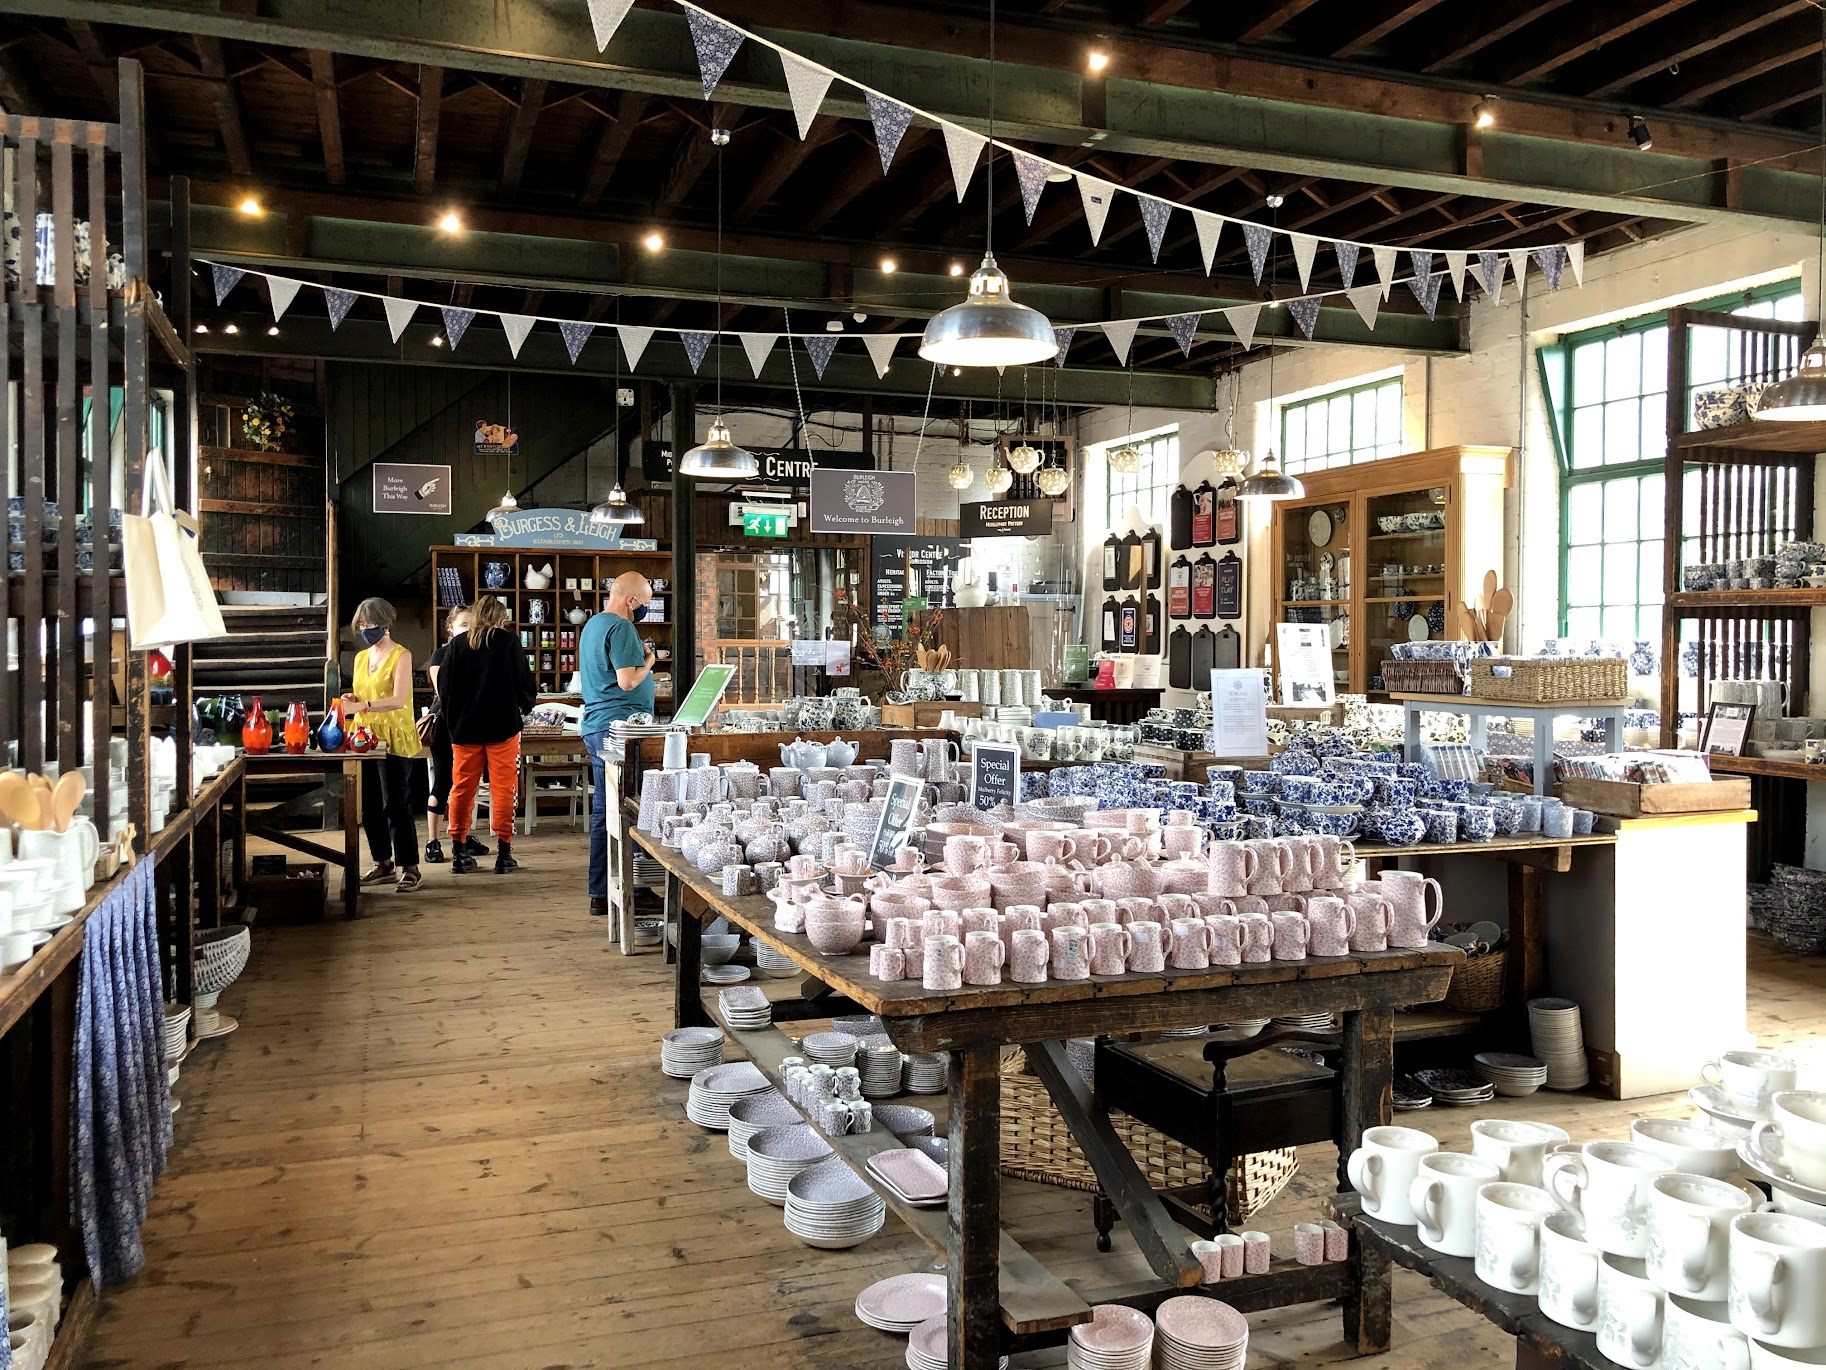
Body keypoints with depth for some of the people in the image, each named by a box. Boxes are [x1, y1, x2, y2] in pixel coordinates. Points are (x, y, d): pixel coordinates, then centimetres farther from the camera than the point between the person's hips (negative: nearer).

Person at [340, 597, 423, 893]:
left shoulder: (401, 656, -7)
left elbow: (398, 699, -18)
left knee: (396, 805, -7)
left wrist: (361, 705, -28)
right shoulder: (361, 657, 14)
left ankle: (409, 868, -1)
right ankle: (384, 863, 20)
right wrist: (350, 700, 1)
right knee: (370, 807, 9)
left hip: (394, 740, -7)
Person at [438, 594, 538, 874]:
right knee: (503, 788, 3)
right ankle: (503, 854, 2)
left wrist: (453, 719, 15)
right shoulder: (510, 642, -4)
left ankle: (459, 853, 12)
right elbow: (525, 684, -4)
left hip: (465, 727, 3)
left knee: (462, 788, 9)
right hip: (502, 725, -2)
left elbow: (443, 686, 2)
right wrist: (523, 707, 16)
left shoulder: (458, 644, 2)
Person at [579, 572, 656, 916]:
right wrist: (648, 660, -3)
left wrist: (638, 654, 18)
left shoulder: (592, 625, 19)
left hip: (596, 728, 10)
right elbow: (628, 682, -20)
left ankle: (600, 893, 15)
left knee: (604, 813, 11)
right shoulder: (621, 628, -13)